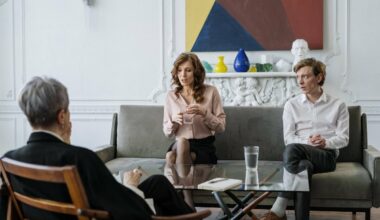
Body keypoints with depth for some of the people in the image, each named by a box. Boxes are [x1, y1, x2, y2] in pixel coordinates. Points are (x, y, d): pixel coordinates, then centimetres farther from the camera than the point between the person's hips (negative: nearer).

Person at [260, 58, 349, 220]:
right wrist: (306, 142, -16)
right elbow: (288, 138, 4)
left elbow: (343, 139, 5)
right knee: (303, 165, -39)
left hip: (327, 155, -2)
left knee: (293, 149, -35)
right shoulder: (291, 105, 13)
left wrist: (326, 142, -16)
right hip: (302, 152, 2)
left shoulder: (338, 105, 11)